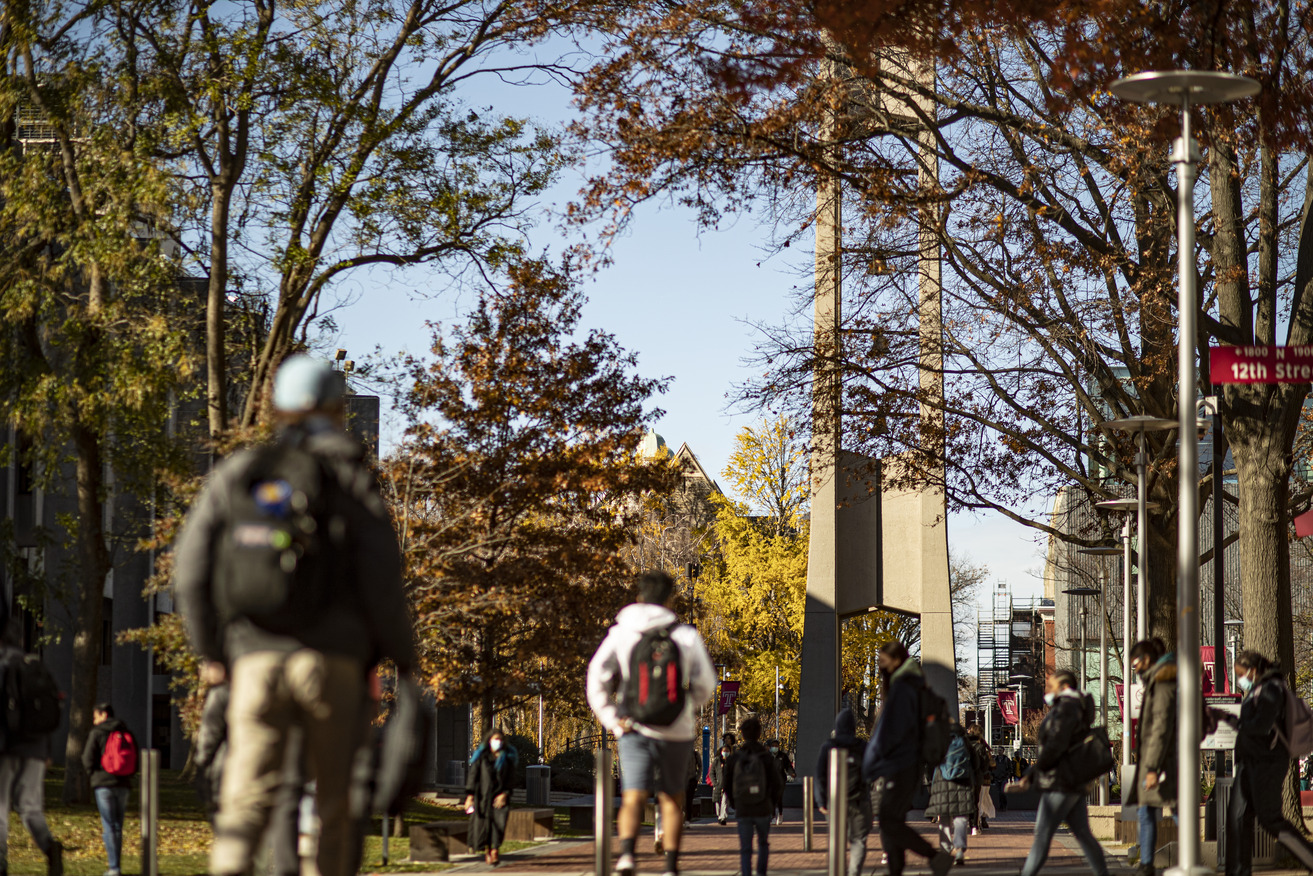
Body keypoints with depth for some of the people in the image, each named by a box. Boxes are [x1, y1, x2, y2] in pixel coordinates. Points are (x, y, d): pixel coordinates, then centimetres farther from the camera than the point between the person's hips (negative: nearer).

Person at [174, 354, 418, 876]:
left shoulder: (234, 475, 9)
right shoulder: (350, 480, -1)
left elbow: (191, 570, 6)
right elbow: (380, 579, -5)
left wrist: (210, 650, 17)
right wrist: (402, 655, 7)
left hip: (254, 656, 2)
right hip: (330, 657, -2)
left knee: (248, 793, -2)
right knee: (336, 798, 9)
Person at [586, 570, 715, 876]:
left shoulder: (620, 633, 0)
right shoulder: (687, 636, 0)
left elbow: (596, 678, -5)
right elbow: (705, 684, 4)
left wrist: (612, 719, -1)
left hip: (635, 728, -1)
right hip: (677, 730, 1)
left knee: (633, 797, -5)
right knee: (671, 798, 15)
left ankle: (626, 851, -31)